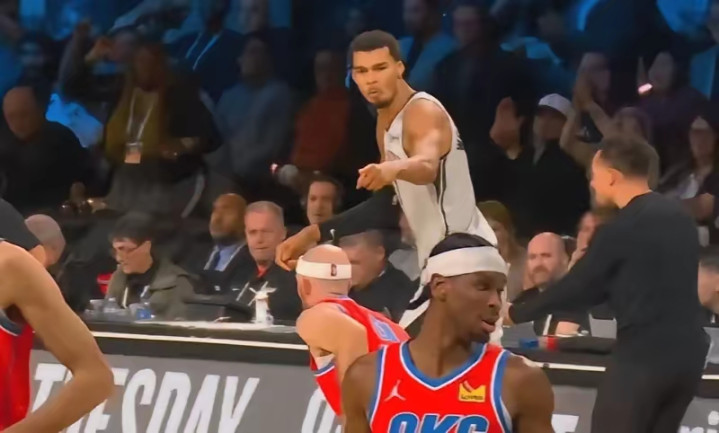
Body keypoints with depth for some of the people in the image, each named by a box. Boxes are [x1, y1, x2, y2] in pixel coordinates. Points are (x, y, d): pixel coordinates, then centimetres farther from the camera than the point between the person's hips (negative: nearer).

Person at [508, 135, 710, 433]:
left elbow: (577, 285, -3)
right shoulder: (678, 216, 13)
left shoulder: (622, 228, -11)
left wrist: (516, 314, 11)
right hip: (687, 352, 8)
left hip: (644, 354, -8)